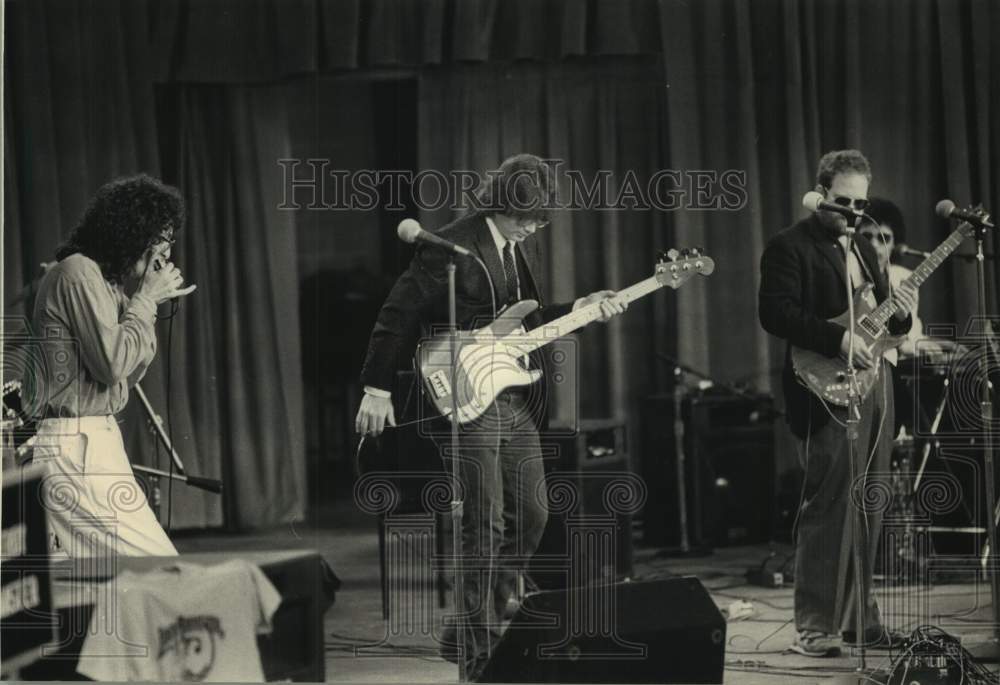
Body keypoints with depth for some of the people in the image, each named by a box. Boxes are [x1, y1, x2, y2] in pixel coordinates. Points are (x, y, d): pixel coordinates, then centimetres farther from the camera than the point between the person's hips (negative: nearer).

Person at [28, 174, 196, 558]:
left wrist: (148, 303, 14)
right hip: (76, 449, -11)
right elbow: (113, 363, -18)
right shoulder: (78, 272, -11)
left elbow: (125, 377, 22)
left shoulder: (105, 282, 20)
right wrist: (146, 299, -7)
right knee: (156, 562, -15)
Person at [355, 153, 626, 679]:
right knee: (486, 525, -7)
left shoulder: (527, 245, 12)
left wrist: (579, 309, 9)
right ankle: (481, 648, 3)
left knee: (532, 515, 10)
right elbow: (397, 316, -14)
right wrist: (376, 390, -16)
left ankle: (468, 634, 22)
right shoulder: (452, 247, -14)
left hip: (518, 401, 8)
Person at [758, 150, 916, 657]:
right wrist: (837, 339, -23)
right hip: (828, 393, -8)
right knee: (827, 510, -11)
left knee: (867, 514, 8)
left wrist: (900, 313, 2)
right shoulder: (789, 247, -4)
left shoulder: (864, 249, 20)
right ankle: (815, 628, -9)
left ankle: (858, 617, 16)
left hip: (874, 389, 8)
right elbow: (774, 312, -16)